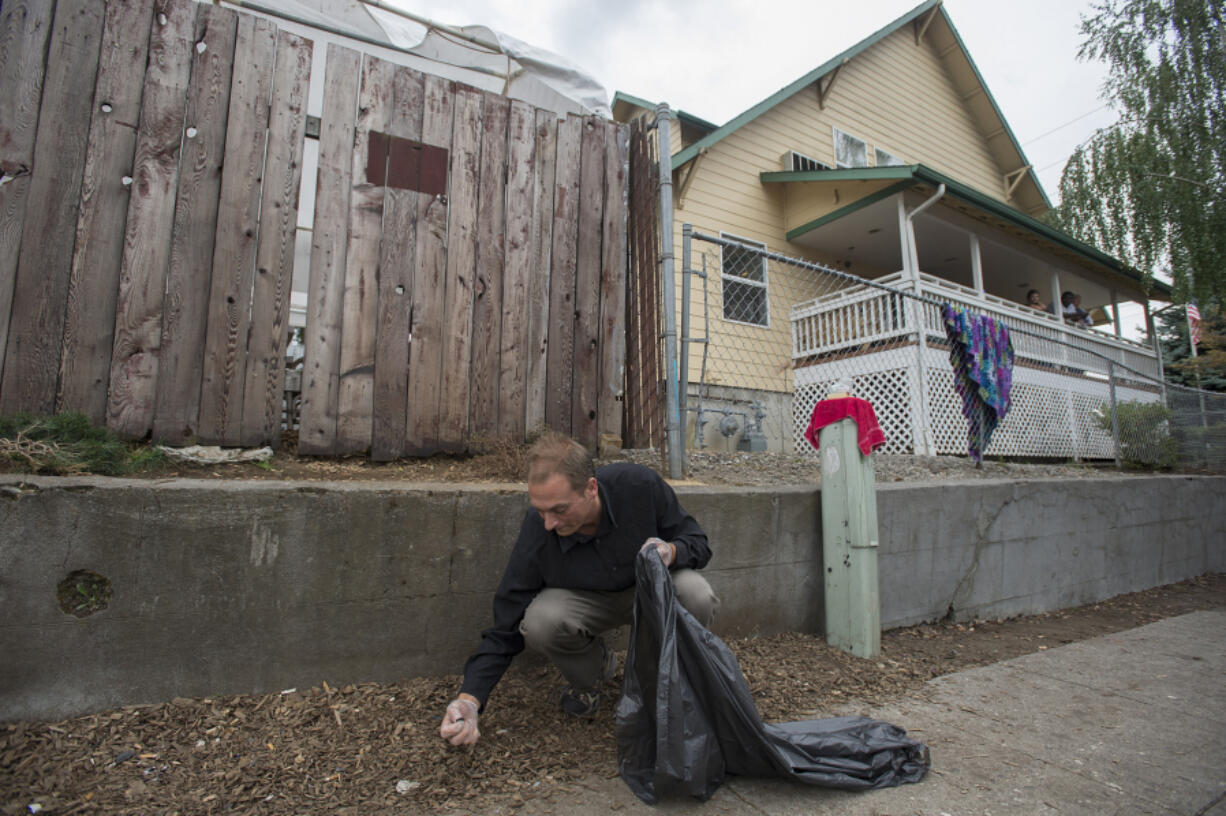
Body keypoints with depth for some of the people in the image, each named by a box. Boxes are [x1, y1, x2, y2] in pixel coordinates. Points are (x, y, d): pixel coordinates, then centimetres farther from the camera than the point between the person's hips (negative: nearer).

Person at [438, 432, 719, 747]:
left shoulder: (639, 485, -28)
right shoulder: (536, 531, -27)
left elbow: (697, 543, -13)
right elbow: (506, 624, -16)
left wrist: (670, 551, -36)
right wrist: (470, 697, -26)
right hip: (584, 600, 1)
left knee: (697, 597, -32)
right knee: (539, 622, -31)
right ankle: (595, 668, 4)